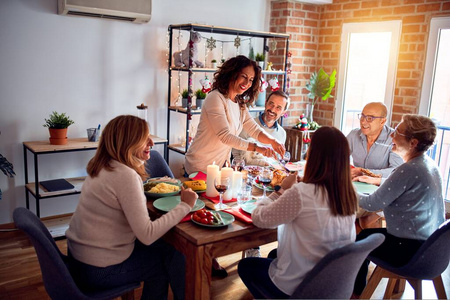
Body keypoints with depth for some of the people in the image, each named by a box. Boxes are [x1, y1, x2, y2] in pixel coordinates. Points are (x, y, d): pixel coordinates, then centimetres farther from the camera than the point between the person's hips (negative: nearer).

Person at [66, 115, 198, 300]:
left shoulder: (104, 166, 3)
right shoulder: (126, 175, -26)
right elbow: (147, 235, -28)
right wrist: (185, 206, -21)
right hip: (99, 271, -9)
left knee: (161, 247, 19)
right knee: (175, 256, 6)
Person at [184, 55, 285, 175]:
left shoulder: (240, 104, 8)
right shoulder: (215, 98, -18)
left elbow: (254, 129, 5)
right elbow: (225, 136, -27)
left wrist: (272, 141, -15)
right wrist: (256, 147, -34)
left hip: (221, 165, 8)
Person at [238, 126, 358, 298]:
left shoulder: (301, 193, -29)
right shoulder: (350, 195, -9)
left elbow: (259, 218, -17)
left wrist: (282, 190, -5)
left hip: (296, 287, -6)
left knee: (245, 266, 23)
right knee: (274, 255, 32)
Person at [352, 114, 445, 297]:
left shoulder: (410, 170, -27)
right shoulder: (428, 164, 2)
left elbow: (373, 204, -21)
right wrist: (378, 180, 18)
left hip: (411, 249, -9)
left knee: (358, 241, 12)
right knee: (366, 233, 22)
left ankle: (356, 292, 33)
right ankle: (359, 285, 36)